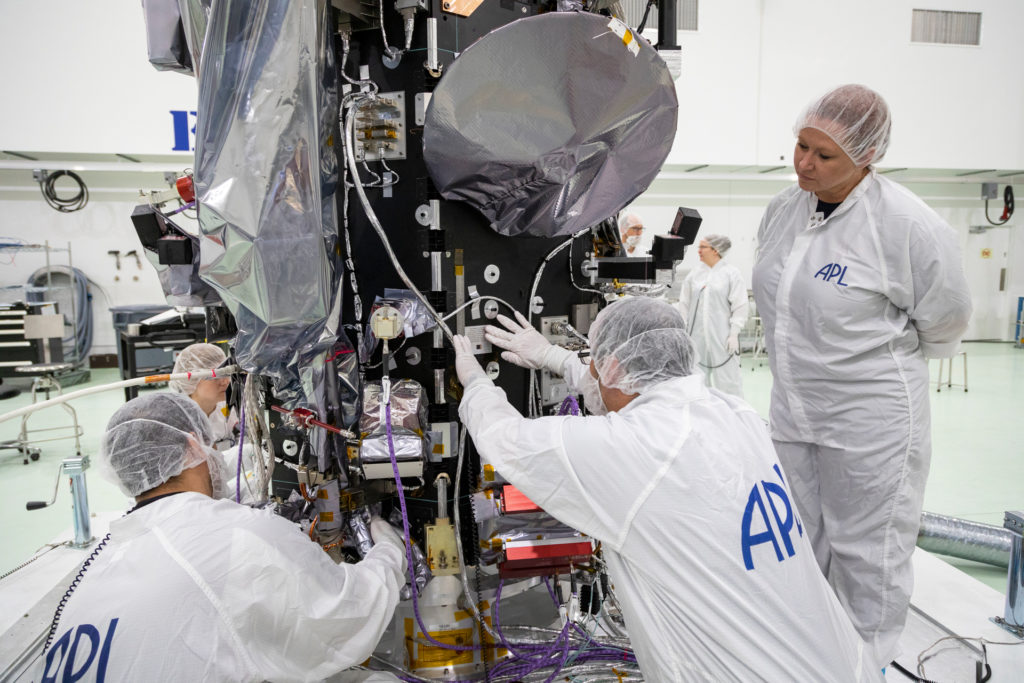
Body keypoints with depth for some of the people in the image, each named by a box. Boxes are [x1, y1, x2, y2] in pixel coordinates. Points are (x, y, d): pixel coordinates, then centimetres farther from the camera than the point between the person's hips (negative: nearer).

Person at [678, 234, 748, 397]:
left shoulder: (731, 273, -1)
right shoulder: (694, 274, 10)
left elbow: (740, 307, -3)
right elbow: (684, 304, 13)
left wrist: (734, 334, -8)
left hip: (722, 336, -4)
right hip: (697, 337, 4)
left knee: (727, 379, -3)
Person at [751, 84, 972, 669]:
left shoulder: (909, 224, -19)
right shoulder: (783, 209, 2)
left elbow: (943, 323, -5)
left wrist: (883, 359, 7)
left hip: (871, 419, -6)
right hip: (793, 411, 7)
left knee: (867, 553, 10)